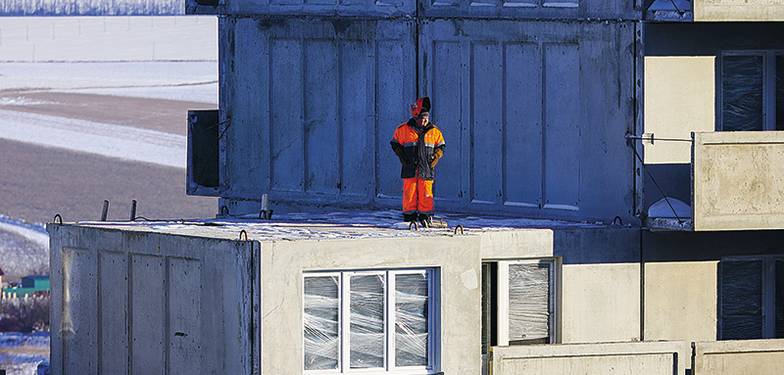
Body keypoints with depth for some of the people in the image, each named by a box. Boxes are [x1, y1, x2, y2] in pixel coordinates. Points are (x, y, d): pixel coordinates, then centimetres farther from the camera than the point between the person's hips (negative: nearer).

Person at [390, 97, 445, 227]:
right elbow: (395, 144, 12)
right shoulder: (404, 129, 2)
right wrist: (402, 157, 1)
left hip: (427, 169, 1)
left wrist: (434, 159, 0)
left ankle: (425, 217, 6)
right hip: (410, 168, -1)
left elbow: (440, 147, 16)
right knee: (410, 193, -1)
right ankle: (409, 218, 5)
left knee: (426, 194, -2)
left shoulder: (434, 131, 6)